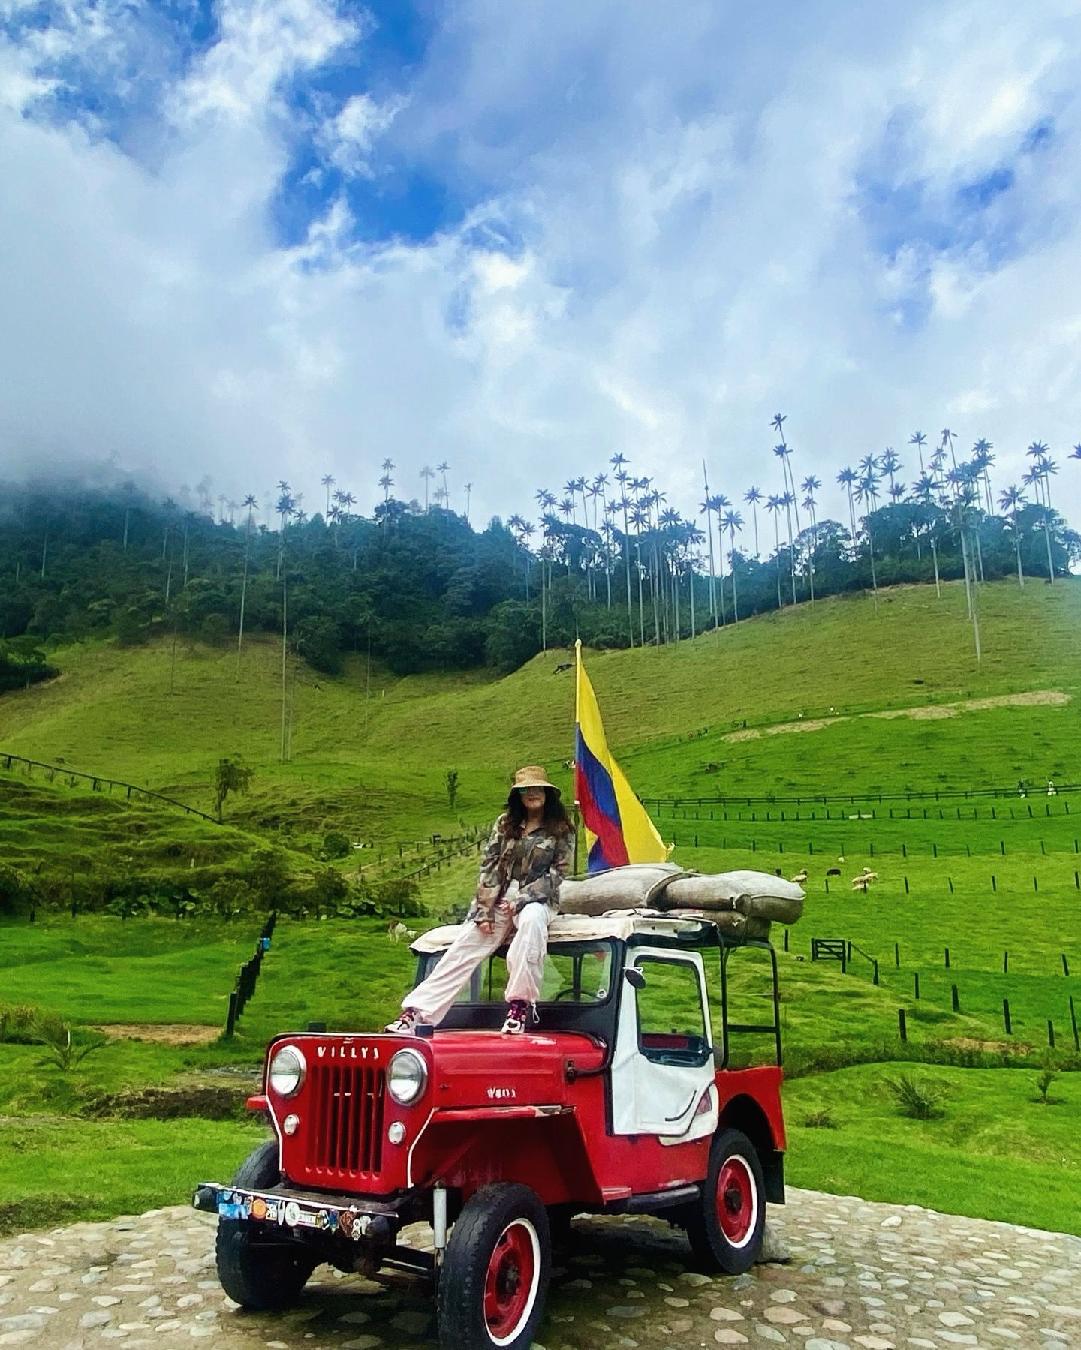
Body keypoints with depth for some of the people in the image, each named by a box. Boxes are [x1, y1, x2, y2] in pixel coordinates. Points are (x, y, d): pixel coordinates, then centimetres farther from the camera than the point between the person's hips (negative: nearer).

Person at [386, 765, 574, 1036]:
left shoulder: (561, 831, 3)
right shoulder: (505, 824, 11)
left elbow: (556, 874, -3)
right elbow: (489, 867, 5)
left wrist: (520, 900, -14)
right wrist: (485, 912, -6)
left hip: (538, 899, -3)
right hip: (499, 899, 3)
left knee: (531, 919, -40)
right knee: (462, 949, -16)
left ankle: (520, 1005, -37)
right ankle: (415, 1013, -21)